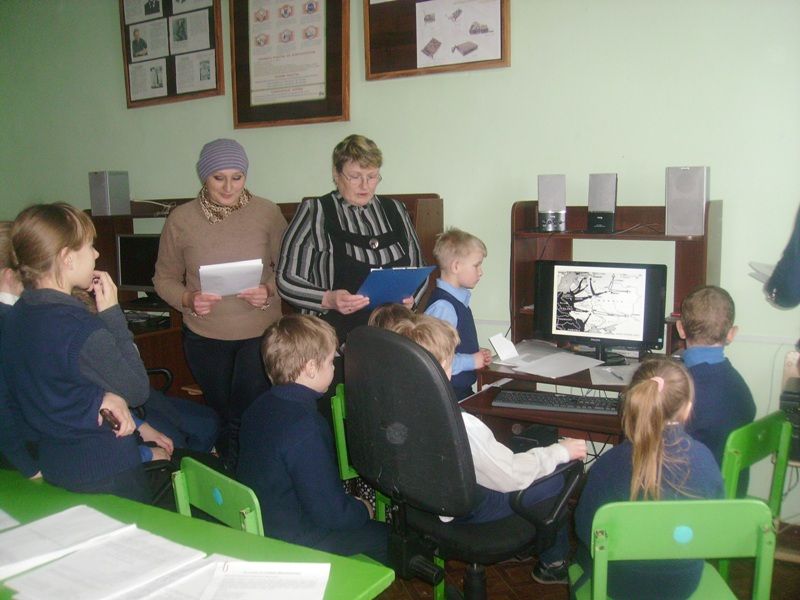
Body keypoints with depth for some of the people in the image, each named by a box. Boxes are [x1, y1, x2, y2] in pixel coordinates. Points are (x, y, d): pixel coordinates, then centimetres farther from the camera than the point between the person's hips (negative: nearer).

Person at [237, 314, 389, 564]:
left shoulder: (259, 407, -1)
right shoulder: (304, 428, -29)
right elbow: (330, 513, -26)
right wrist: (362, 510, -5)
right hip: (292, 542, -9)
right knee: (387, 536, -1)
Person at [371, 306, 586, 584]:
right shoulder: (460, 426, -37)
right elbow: (511, 476, -22)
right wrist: (560, 451, -7)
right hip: (461, 512, -7)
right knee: (554, 480, 9)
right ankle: (553, 563, 31)